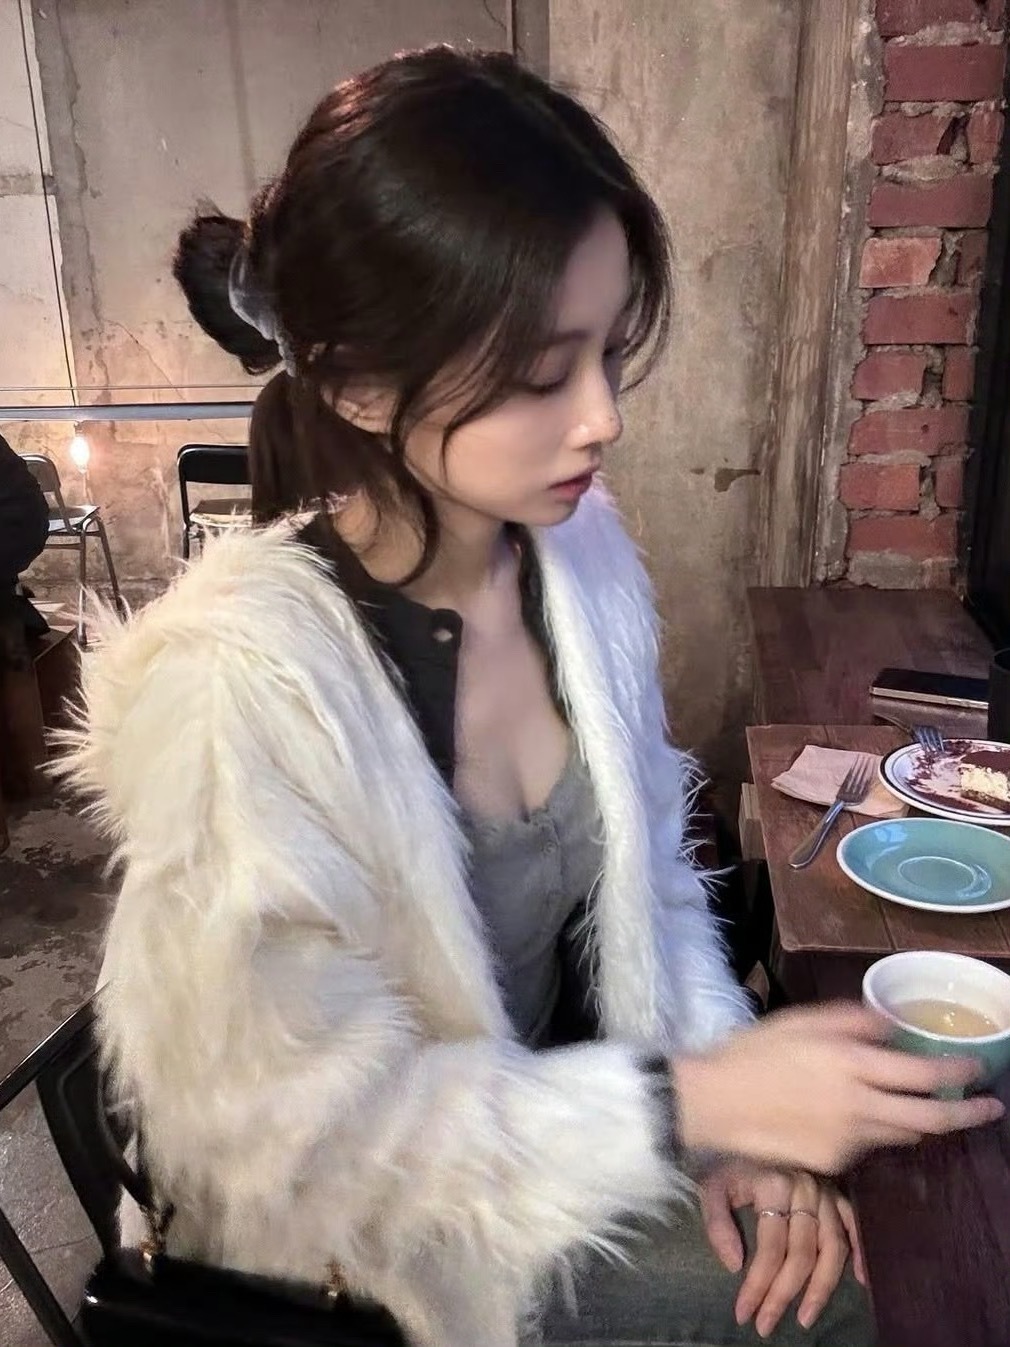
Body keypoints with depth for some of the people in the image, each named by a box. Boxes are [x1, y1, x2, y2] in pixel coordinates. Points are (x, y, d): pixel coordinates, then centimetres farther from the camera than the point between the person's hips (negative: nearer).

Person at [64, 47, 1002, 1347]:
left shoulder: (579, 545, -11)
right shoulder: (234, 680, -31)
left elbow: (648, 870, 1)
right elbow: (296, 1138, -23)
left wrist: (733, 1099, -11)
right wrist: (692, 1105, -25)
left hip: (578, 1117, 5)